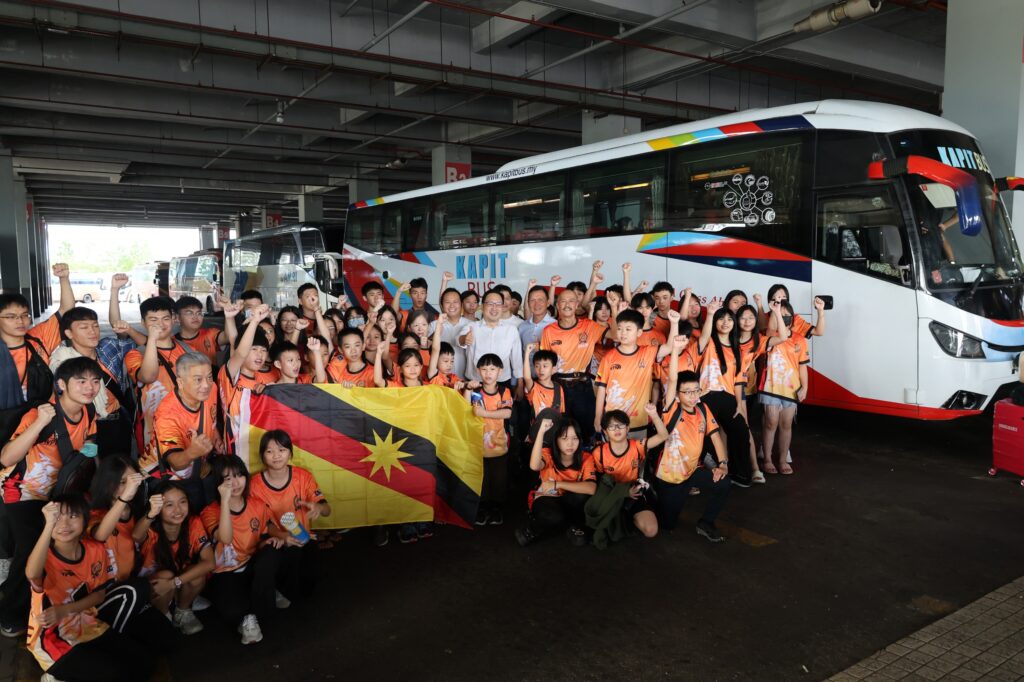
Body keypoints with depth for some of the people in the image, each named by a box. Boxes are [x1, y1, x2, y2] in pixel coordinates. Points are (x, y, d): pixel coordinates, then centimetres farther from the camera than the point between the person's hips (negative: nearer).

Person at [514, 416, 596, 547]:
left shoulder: (586, 458, -16)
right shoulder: (548, 454, -18)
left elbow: (591, 488, -33)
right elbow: (534, 466, -44)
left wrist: (557, 484, -35)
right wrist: (541, 431, -47)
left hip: (572, 503, 3)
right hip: (546, 500, -2)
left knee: (582, 494, -31)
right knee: (556, 517, -37)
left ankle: (575, 527, -2)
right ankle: (530, 530, -5)